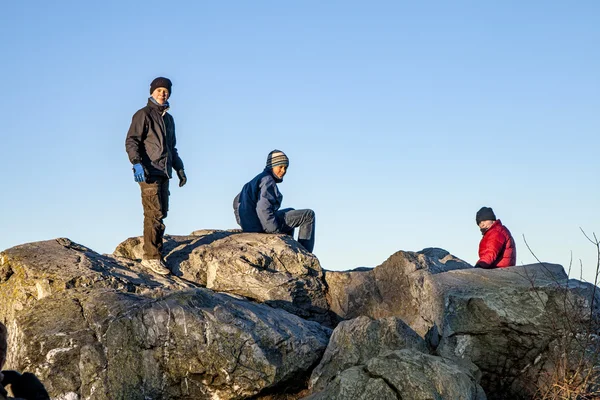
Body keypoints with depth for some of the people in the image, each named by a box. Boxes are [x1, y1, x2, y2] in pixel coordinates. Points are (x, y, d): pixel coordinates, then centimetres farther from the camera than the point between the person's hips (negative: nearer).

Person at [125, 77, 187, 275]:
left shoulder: (168, 119, 22)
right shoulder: (143, 115, -2)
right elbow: (131, 141, -11)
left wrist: (179, 169, 24)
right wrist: (137, 163, -24)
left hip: (163, 172, 8)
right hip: (148, 172, -8)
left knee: (161, 213, 6)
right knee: (155, 213, -13)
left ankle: (154, 253, 11)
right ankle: (151, 256, -13)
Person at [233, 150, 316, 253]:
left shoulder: (256, 180, 19)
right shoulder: (267, 180, -12)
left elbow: (237, 201, 25)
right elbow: (263, 208, -25)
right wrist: (277, 232, -22)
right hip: (262, 225, -11)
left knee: (290, 211, 34)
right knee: (309, 215, -4)